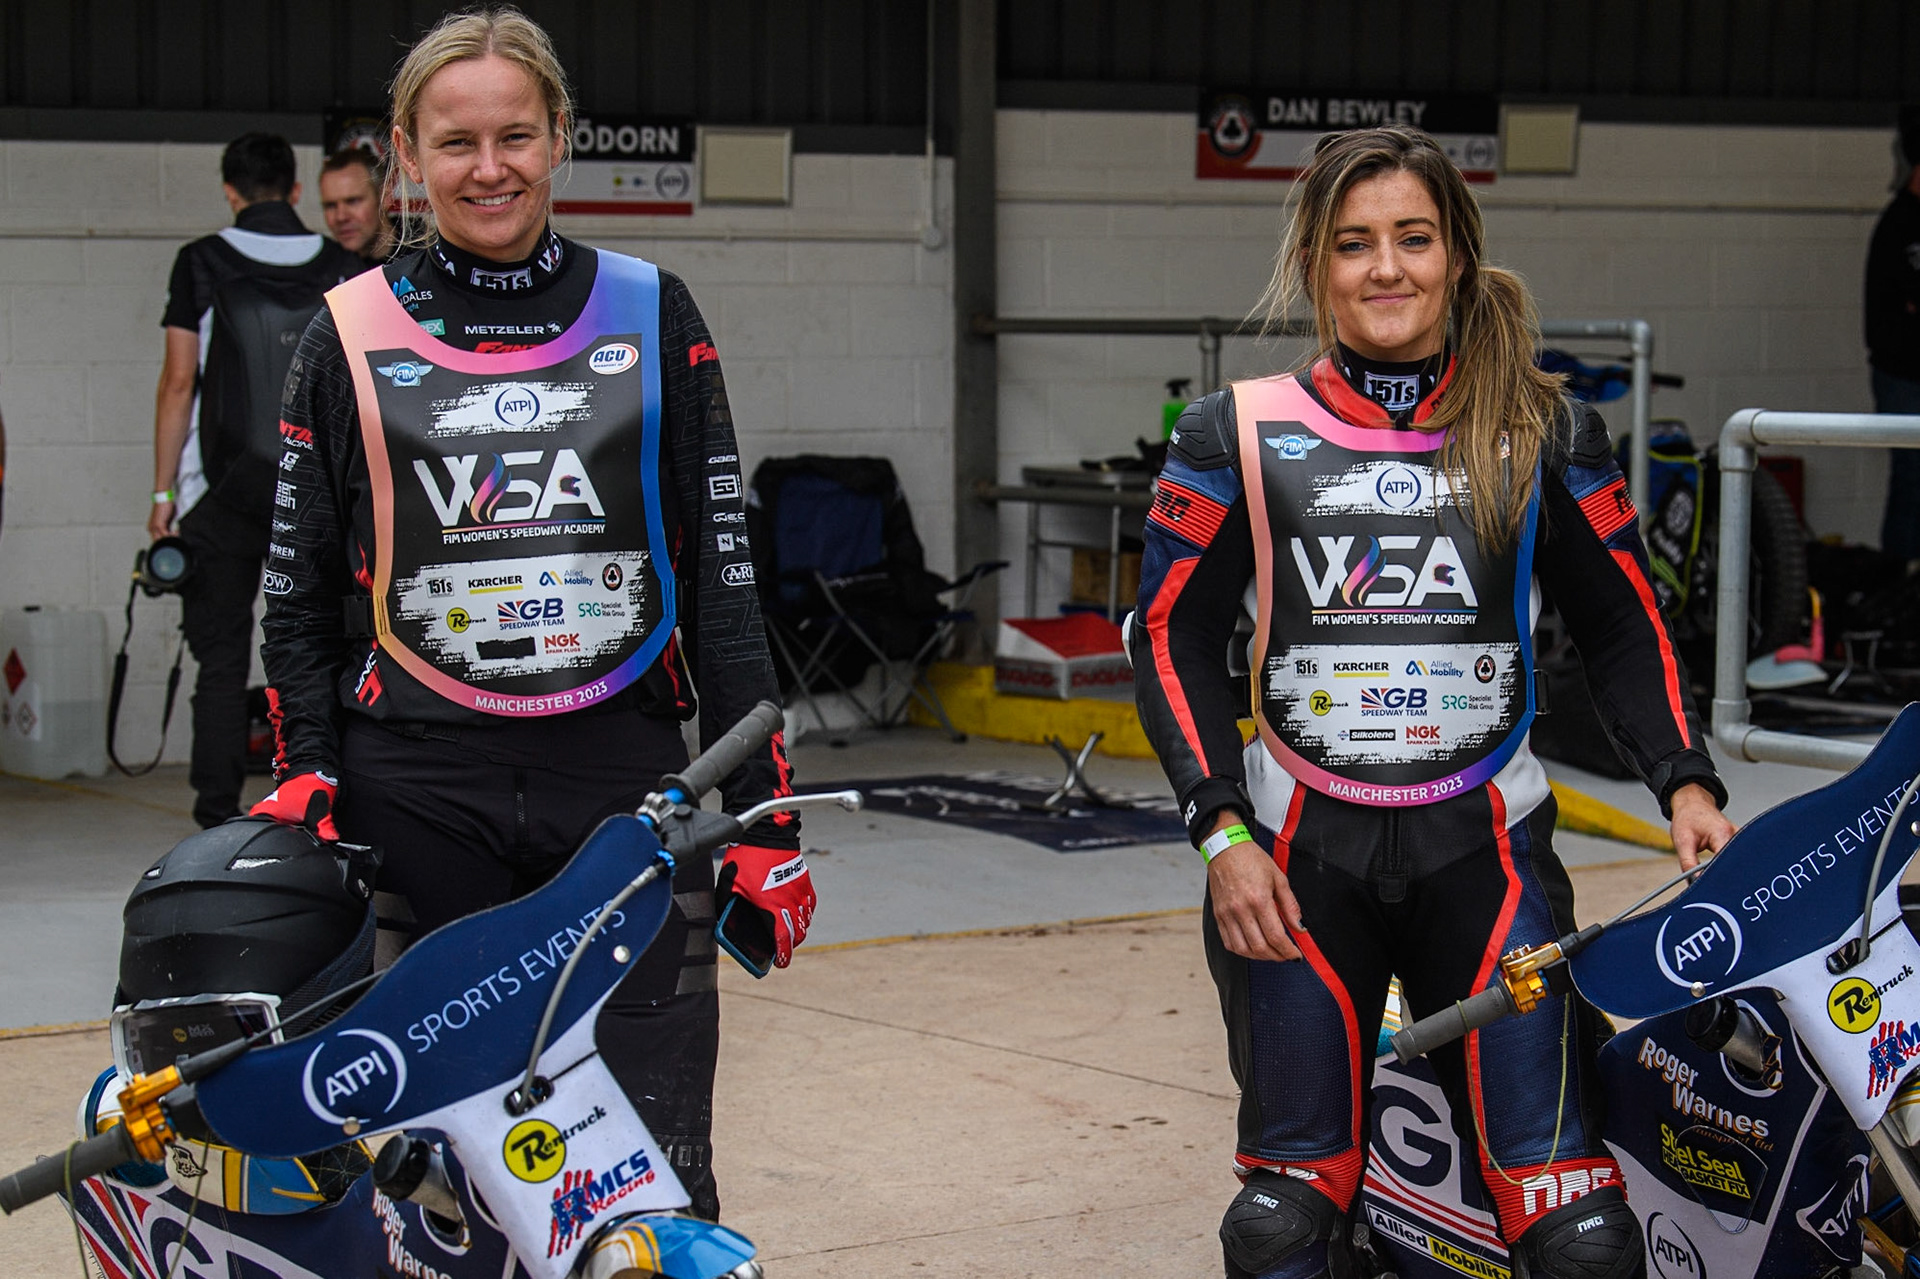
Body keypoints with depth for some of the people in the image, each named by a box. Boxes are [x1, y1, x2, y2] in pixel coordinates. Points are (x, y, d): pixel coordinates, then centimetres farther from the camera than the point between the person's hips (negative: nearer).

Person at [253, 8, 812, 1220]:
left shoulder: (651, 315, 8)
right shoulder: (353, 335, 7)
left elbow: (721, 577, 8)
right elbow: (302, 587, 12)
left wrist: (765, 813, 4)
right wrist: (306, 771, -2)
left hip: (626, 774, 0)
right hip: (417, 792, 0)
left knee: (657, 1168, -4)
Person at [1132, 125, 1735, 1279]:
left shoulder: (1545, 432, 7)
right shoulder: (1241, 435, 5)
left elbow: (1623, 623, 12)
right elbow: (1172, 637, 5)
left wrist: (1686, 783, -3)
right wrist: (1222, 832, -5)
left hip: (1486, 847, 0)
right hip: (1297, 856, 0)